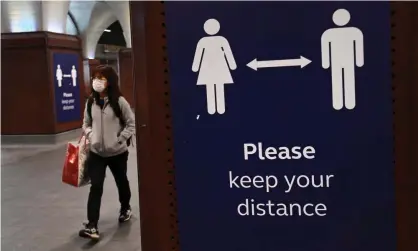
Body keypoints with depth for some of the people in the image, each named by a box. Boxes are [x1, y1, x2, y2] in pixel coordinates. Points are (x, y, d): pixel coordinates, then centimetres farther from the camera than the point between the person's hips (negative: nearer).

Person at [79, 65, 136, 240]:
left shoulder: (119, 101, -12)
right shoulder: (91, 102, 1)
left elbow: (132, 124, -7)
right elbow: (86, 123, 13)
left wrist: (120, 140, -12)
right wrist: (90, 135, -5)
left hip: (117, 152, -2)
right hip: (96, 153, 2)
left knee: (121, 182, 18)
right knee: (95, 187, -6)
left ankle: (125, 209, 44)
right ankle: (92, 226, -7)